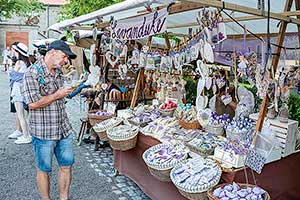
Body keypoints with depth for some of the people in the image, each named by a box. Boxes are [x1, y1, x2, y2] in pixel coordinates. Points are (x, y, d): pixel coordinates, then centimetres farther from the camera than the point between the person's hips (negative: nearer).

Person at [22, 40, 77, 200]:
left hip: (64, 129, 7)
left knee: (67, 166, 13)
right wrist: (57, 95, -15)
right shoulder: (32, 73, -14)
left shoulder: (59, 71, 10)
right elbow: (32, 103, -21)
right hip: (43, 132, -7)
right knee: (44, 170, 11)